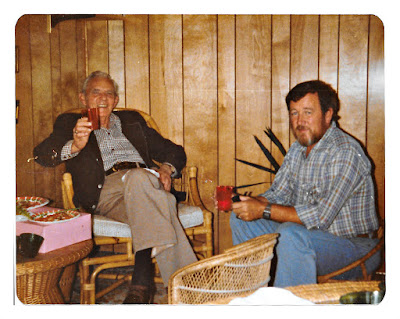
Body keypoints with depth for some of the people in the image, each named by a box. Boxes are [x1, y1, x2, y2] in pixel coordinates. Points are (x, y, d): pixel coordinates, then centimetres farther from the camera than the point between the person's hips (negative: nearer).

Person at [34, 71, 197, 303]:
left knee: (138, 179, -35)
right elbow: (42, 155, 3)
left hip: (145, 178, 3)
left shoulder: (132, 120, 31)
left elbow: (174, 152, 27)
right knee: (139, 180, -36)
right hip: (104, 189, -2)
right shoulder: (70, 122, 23)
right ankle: (181, 278, -39)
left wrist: (167, 169, 2)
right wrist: (74, 146, -19)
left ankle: (143, 278, -40)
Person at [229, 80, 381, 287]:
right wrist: (246, 202, -10)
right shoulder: (298, 149, 7)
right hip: (310, 235, 9)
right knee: (241, 220, 8)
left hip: (355, 245, -9)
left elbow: (321, 217, -28)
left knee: (291, 234, -36)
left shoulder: (346, 153, -21)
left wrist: (264, 210, -27)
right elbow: (278, 195, 10)